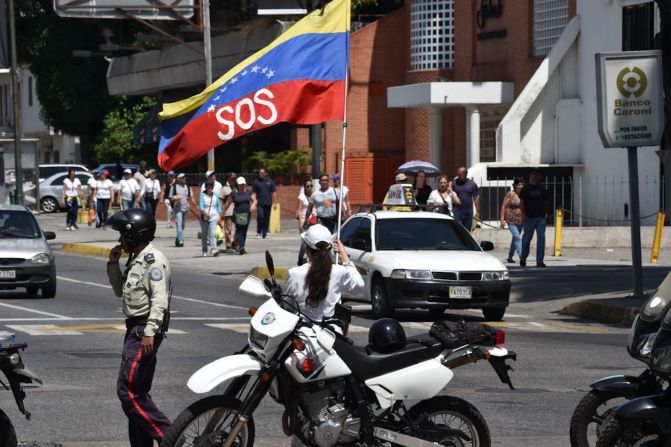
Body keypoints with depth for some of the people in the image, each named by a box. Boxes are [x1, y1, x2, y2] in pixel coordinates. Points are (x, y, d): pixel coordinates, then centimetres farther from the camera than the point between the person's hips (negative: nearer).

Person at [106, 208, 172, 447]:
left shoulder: (153, 260, -14)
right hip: (135, 329, 11)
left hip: (145, 330, -11)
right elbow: (120, 291, 26)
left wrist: (150, 332, -29)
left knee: (128, 391, -15)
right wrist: (113, 264, 13)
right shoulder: (136, 260, 18)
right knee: (137, 393, 11)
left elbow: (160, 299, -22)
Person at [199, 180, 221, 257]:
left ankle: (213, 249, -24)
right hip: (204, 218, -1)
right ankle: (204, 251, 20)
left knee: (213, 234, -13)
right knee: (204, 235, 8)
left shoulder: (215, 195, 7)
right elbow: (201, 205, -14)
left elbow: (218, 205, 15)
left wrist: (219, 215, 9)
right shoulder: (202, 195, -2)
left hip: (213, 217, 1)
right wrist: (204, 212, -33)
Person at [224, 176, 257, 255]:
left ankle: (241, 246, 21)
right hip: (237, 214, -3)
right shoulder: (234, 194, 0)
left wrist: (253, 205, -20)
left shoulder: (249, 192, 7)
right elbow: (228, 204, 5)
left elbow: (254, 200, 2)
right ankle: (241, 247, -22)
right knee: (239, 230, -14)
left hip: (246, 214, 3)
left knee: (244, 231, 9)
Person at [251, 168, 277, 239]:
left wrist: (275, 202, 4)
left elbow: (273, 193, 11)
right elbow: (254, 193, 5)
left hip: (268, 203, 2)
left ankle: (265, 233, 13)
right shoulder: (256, 182, 6)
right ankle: (258, 232, -8)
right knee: (260, 216, -18)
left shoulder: (270, 182, 9)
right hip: (260, 203, -2)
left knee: (266, 219, 5)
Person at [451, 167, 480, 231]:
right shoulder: (454, 183, -1)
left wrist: (477, 212, 2)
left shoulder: (472, 184, 4)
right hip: (457, 211, -3)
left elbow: (476, 198, 7)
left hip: (468, 212, 3)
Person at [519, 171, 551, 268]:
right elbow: (521, 202, -3)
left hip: (541, 217, 3)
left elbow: (546, 203, 18)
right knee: (527, 239, 5)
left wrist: (548, 215, 14)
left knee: (541, 238, -7)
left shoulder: (542, 189, 12)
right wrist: (523, 214, -13)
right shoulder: (526, 189, 1)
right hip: (529, 217, -3)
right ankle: (523, 258, 24)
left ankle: (540, 261, -7)